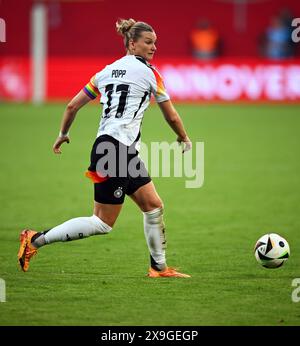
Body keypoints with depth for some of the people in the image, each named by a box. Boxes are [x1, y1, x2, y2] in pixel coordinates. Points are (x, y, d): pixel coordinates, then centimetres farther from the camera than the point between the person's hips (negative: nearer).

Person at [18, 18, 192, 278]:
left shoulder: (107, 71, 14)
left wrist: (63, 134, 29)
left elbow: (72, 106, 13)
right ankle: (36, 240, -4)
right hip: (117, 150, -9)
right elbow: (171, 116, 6)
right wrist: (184, 140, 24)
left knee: (154, 206, 14)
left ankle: (159, 267, 19)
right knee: (103, 223, -5)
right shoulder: (148, 72, -4)